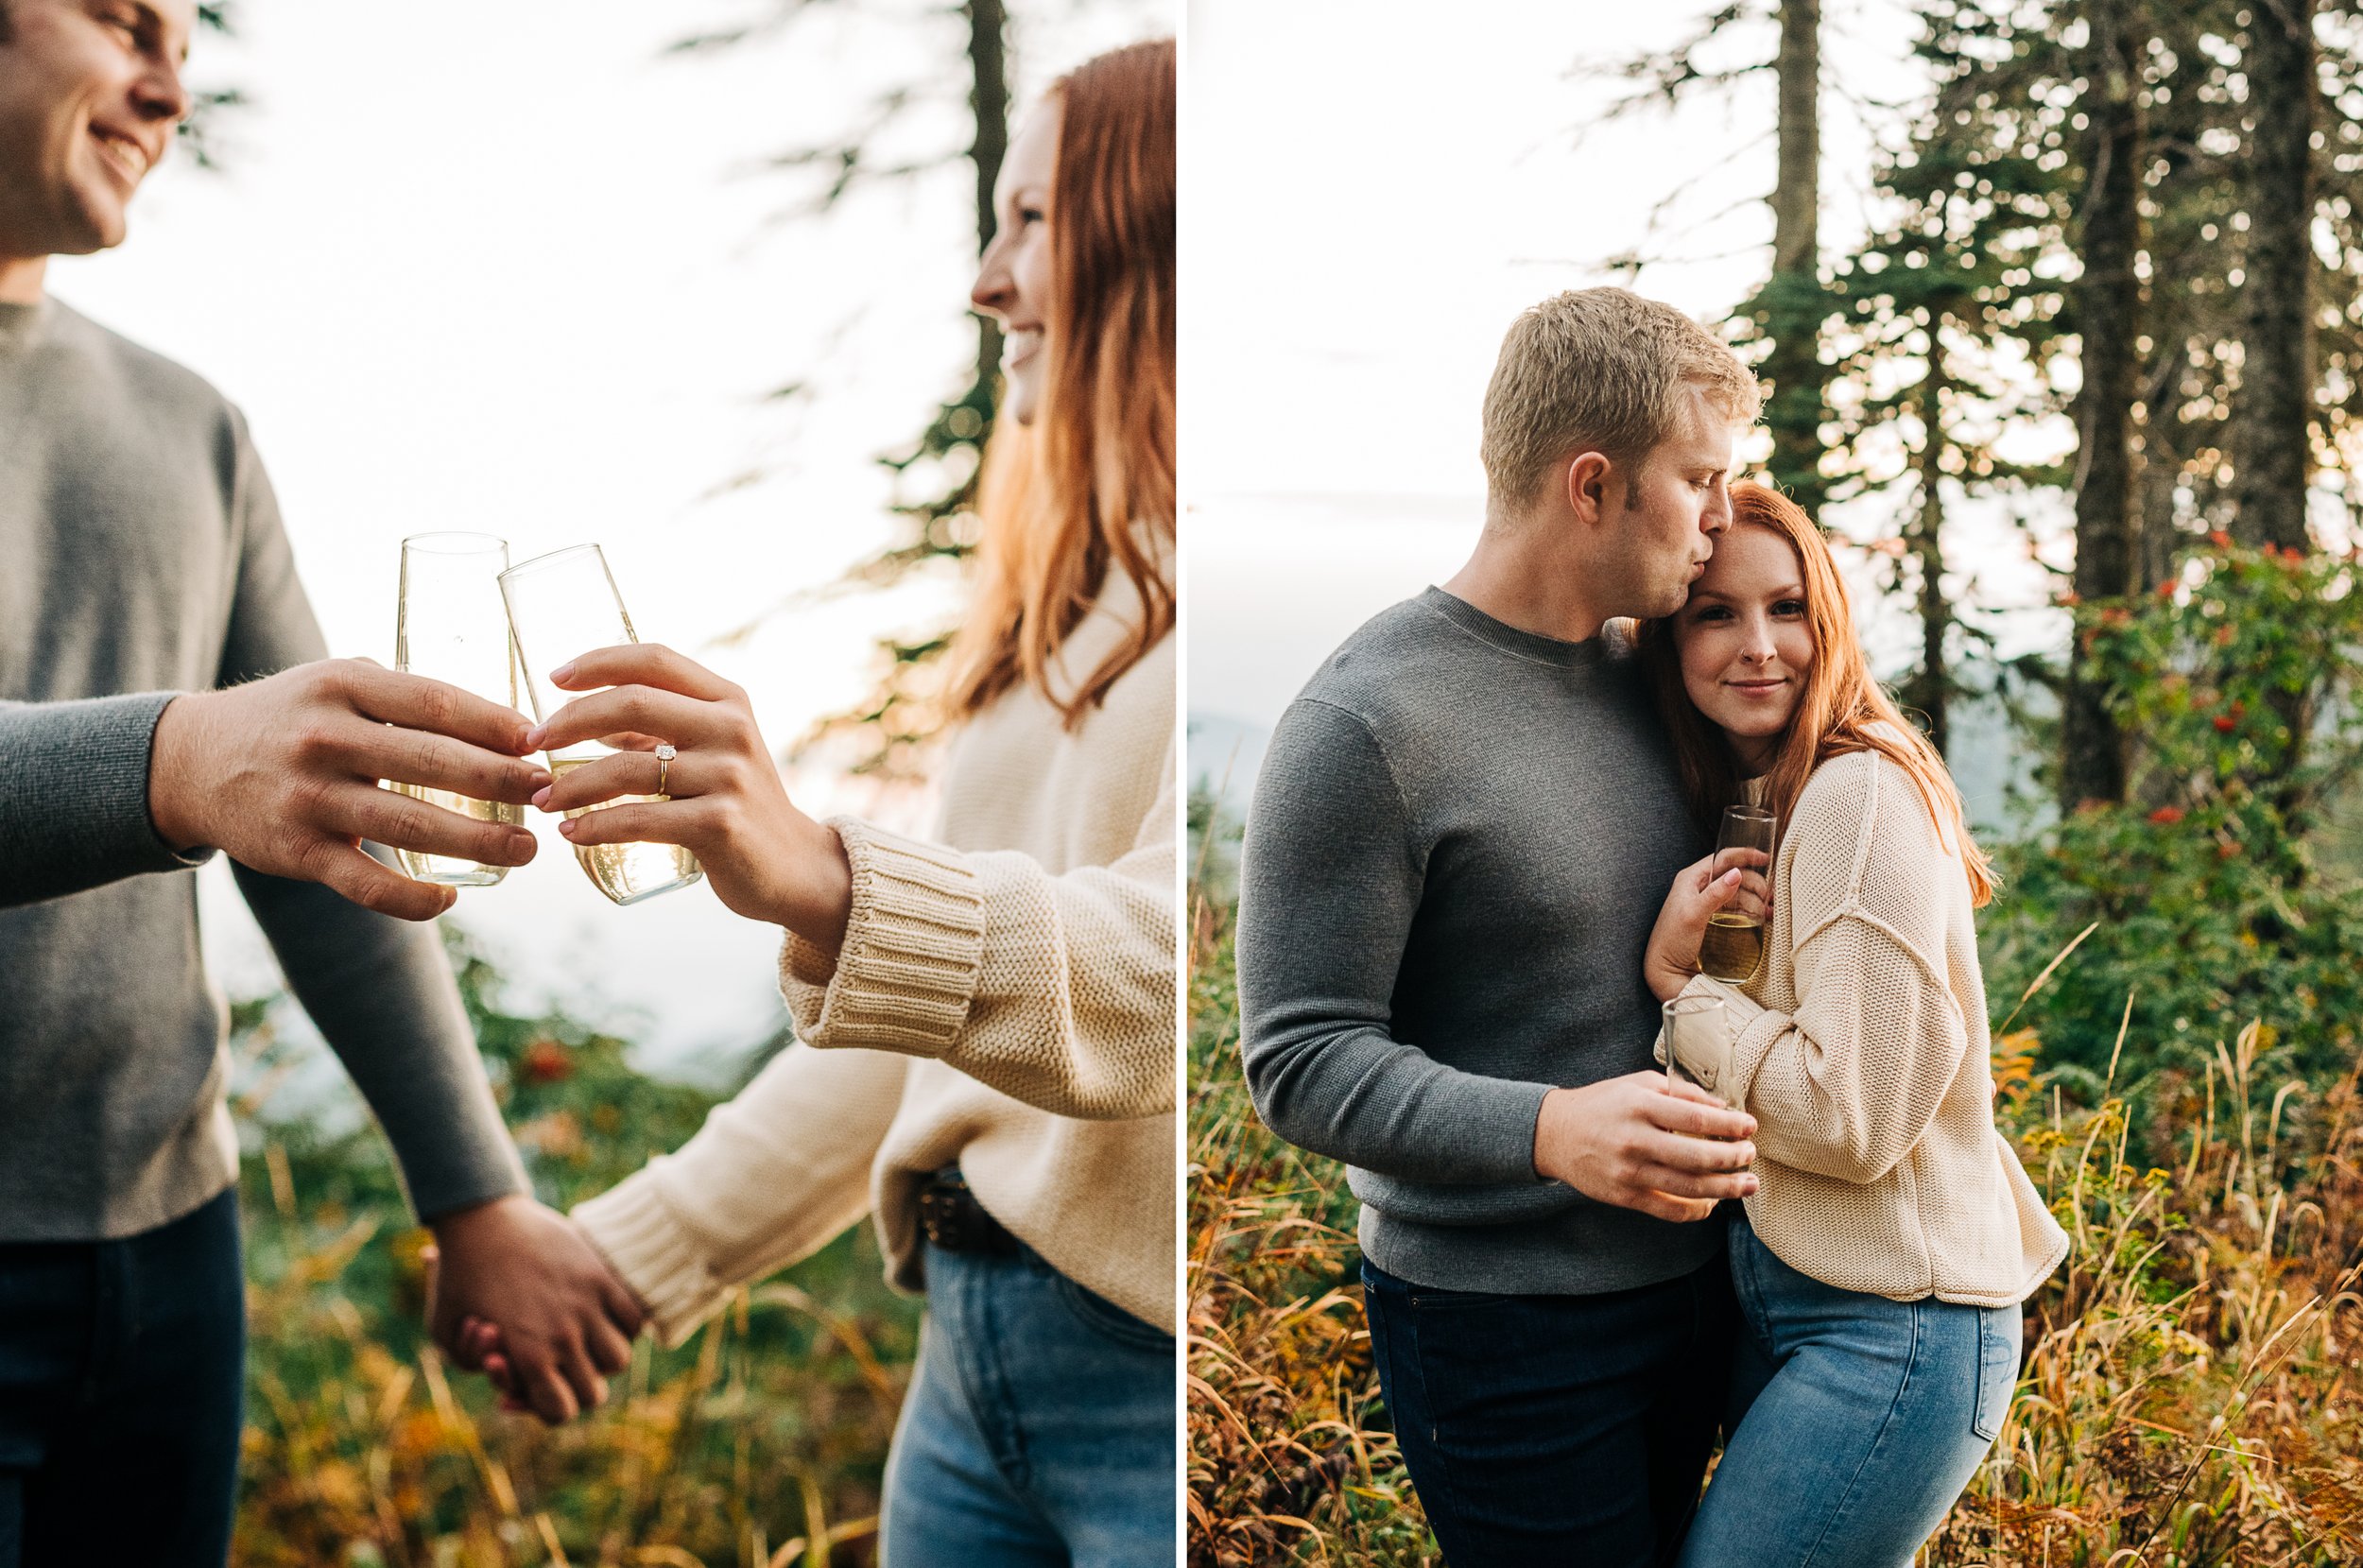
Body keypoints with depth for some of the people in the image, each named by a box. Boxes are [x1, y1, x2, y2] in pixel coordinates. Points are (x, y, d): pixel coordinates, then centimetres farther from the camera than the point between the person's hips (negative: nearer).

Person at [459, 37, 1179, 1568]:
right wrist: (639, 1251, 18)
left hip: (1155, 1370, -7)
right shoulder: (1067, 597, 19)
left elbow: (1165, 965, -25)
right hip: (972, 1351, 8)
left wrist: (826, 883, -40)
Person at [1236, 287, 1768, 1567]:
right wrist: (1547, 1130, -34)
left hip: (1683, 1277, 8)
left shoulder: (1636, 681, 7)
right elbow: (1302, 1062, -20)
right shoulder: (1362, 725, -18)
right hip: (1504, 1326, -8)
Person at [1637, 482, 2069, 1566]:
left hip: (1890, 1326, -9)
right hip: (1779, 1293, 9)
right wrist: (1683, 963, -8)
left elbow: (1854, 1117, -21)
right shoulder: (1751, 800, 9)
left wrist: (1679, 983, -12)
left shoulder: (1860, 794, -18)